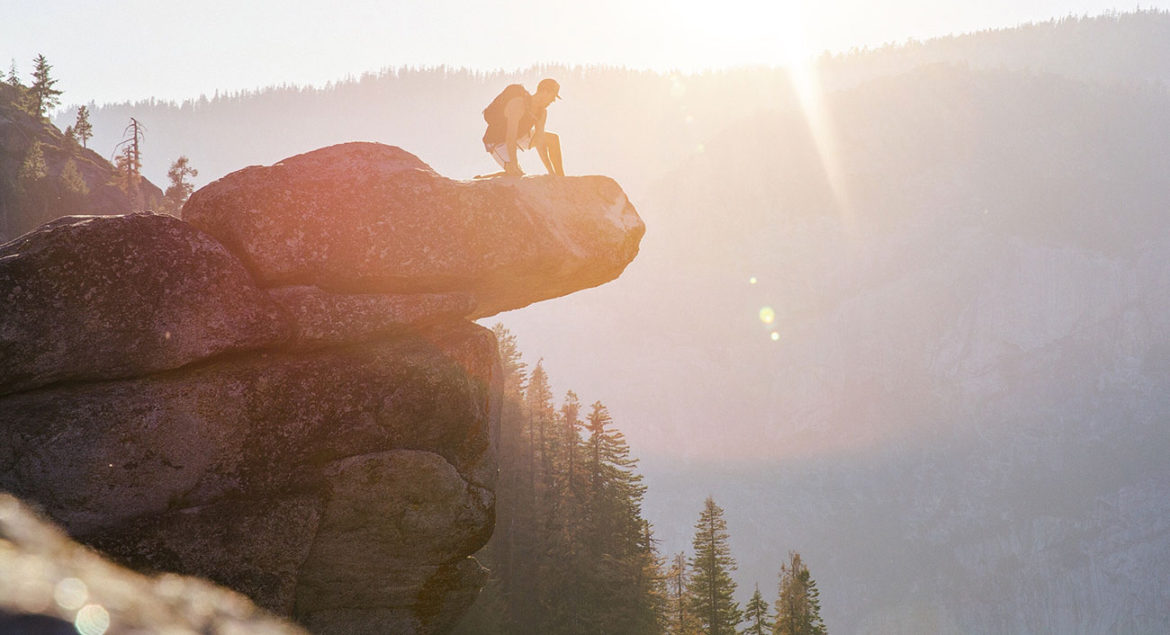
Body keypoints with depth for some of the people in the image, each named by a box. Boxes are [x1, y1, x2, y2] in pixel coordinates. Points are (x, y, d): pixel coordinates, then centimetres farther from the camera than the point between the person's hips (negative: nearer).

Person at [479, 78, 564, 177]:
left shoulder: (542, 112, -9)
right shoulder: (518, 104, -34)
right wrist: (514, 165, -43)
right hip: (497, 142, -9)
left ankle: (561, 177, 17)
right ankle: (480, 179, -10)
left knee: (553, 139, 7)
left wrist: (551, 171, -16)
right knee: (517, 174, -27)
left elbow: (540, 143, -10)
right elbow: (510, 138, -39)